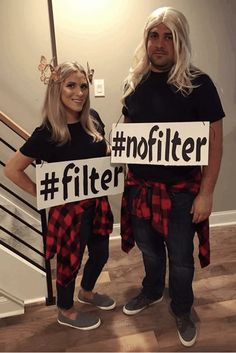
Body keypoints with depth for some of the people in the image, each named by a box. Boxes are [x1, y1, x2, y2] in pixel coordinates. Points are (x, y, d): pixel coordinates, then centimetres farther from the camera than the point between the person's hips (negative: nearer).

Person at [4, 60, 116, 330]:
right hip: (68, 208, -6)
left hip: (96, 203, 6)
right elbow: (12, 169, -16)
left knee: (100, 254, 22)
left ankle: (87, 292, 53)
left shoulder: (92, 119, -4)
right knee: (70, 260, 14)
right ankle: (65, 312, 43)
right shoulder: (47, 133, -21)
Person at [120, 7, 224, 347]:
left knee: (180, 258, 12)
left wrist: (206, 192, -13)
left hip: (181, 190, -3)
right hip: (139, 185, 4)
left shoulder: (198, 84, -10)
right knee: (149, 248, 22)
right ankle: (152, 291, 51)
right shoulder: (134, 82, 2)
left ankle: (182, 311, 41)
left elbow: (214, 141, -10)